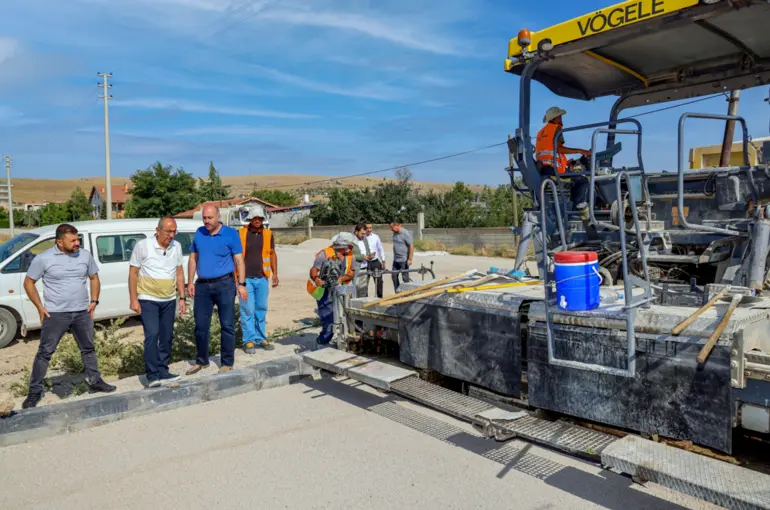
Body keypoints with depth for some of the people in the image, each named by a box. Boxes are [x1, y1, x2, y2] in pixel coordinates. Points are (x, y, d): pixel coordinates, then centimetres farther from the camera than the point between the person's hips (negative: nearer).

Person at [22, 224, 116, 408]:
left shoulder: (85, 255, 1)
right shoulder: (44, 258, -9)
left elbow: (94, 278, 13)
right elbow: (28, 283, -1)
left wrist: (94, 301, 3)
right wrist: (40, 308, -6)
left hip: (82, 313, 4)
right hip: (55, 315, -4)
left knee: (88, 349, 14)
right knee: (45, 352, 1)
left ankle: (95, 382, 28)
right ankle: (34, 392, 12)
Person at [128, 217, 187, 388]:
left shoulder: (176, 247, 3)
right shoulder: (143, 246, -9)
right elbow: (133, 273, -6)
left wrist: (182, 298, 7)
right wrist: (133, 300, -10)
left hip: (169, 300, 5)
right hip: (148, 300, -5)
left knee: (167, 337, 10)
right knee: (152, 335, -13)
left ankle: (163, 372, 21)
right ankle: (152, 376, -7)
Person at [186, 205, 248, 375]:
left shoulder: (231, 234, -3)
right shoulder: (199, 233, 9)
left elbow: (239, 260, -4)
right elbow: (193, 259, 14)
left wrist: (241, 284, -10)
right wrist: (190, 282, 8)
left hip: (224, 284, -4)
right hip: (202, 285, 4)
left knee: (227, 325, 1)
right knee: (201, 325, 9)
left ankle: (227, 363, 12)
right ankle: (202, 361, 25)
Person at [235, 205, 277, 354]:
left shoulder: (268, 234, 6)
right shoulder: (240, 233, -2)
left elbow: (272, 254, 13)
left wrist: (275, 273, 7)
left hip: (262, 278, 3)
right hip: (245, 278, -3)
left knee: (261, 309, 10)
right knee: (247, 310, -2)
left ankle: (261, 338, 20)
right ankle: (249, 340, 7)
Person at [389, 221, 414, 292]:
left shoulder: (405, 233, -17)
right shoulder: (395, 233, 7)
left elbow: (411, 246, -18)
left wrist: (410, 259, -20)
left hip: (403, 260, -8)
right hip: (396, 259, 8)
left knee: (405, 277, 0)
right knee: (394, 276, 11)